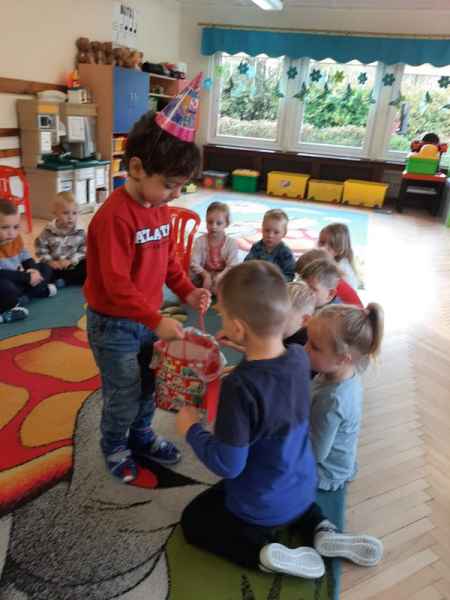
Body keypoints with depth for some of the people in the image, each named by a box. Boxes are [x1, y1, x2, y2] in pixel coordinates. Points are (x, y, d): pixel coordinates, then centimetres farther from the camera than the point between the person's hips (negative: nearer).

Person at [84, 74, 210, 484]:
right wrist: (156, 321, -30)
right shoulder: (114, 216, -25)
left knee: (148, 386, 22)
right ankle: (114, 448, 36)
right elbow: (116, 284, -28)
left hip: (147, 319, 7)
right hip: (114, 324, -7)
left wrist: (187, 291, -4)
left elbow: (168, 258, 11)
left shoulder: (160, 209, 1)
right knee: (124, 394, 9)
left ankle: (141, 437, 46)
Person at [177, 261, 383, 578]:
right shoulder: (300, 357, -17)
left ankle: (265, 553, 0)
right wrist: (246, 345, 5)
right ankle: (322, 530, 14)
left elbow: (227, 466, -25)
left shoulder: (239, 387, -36)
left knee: (192, 521, 21)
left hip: (262, 510, -5)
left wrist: (191, 428, -12)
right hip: (303, 489, 6)